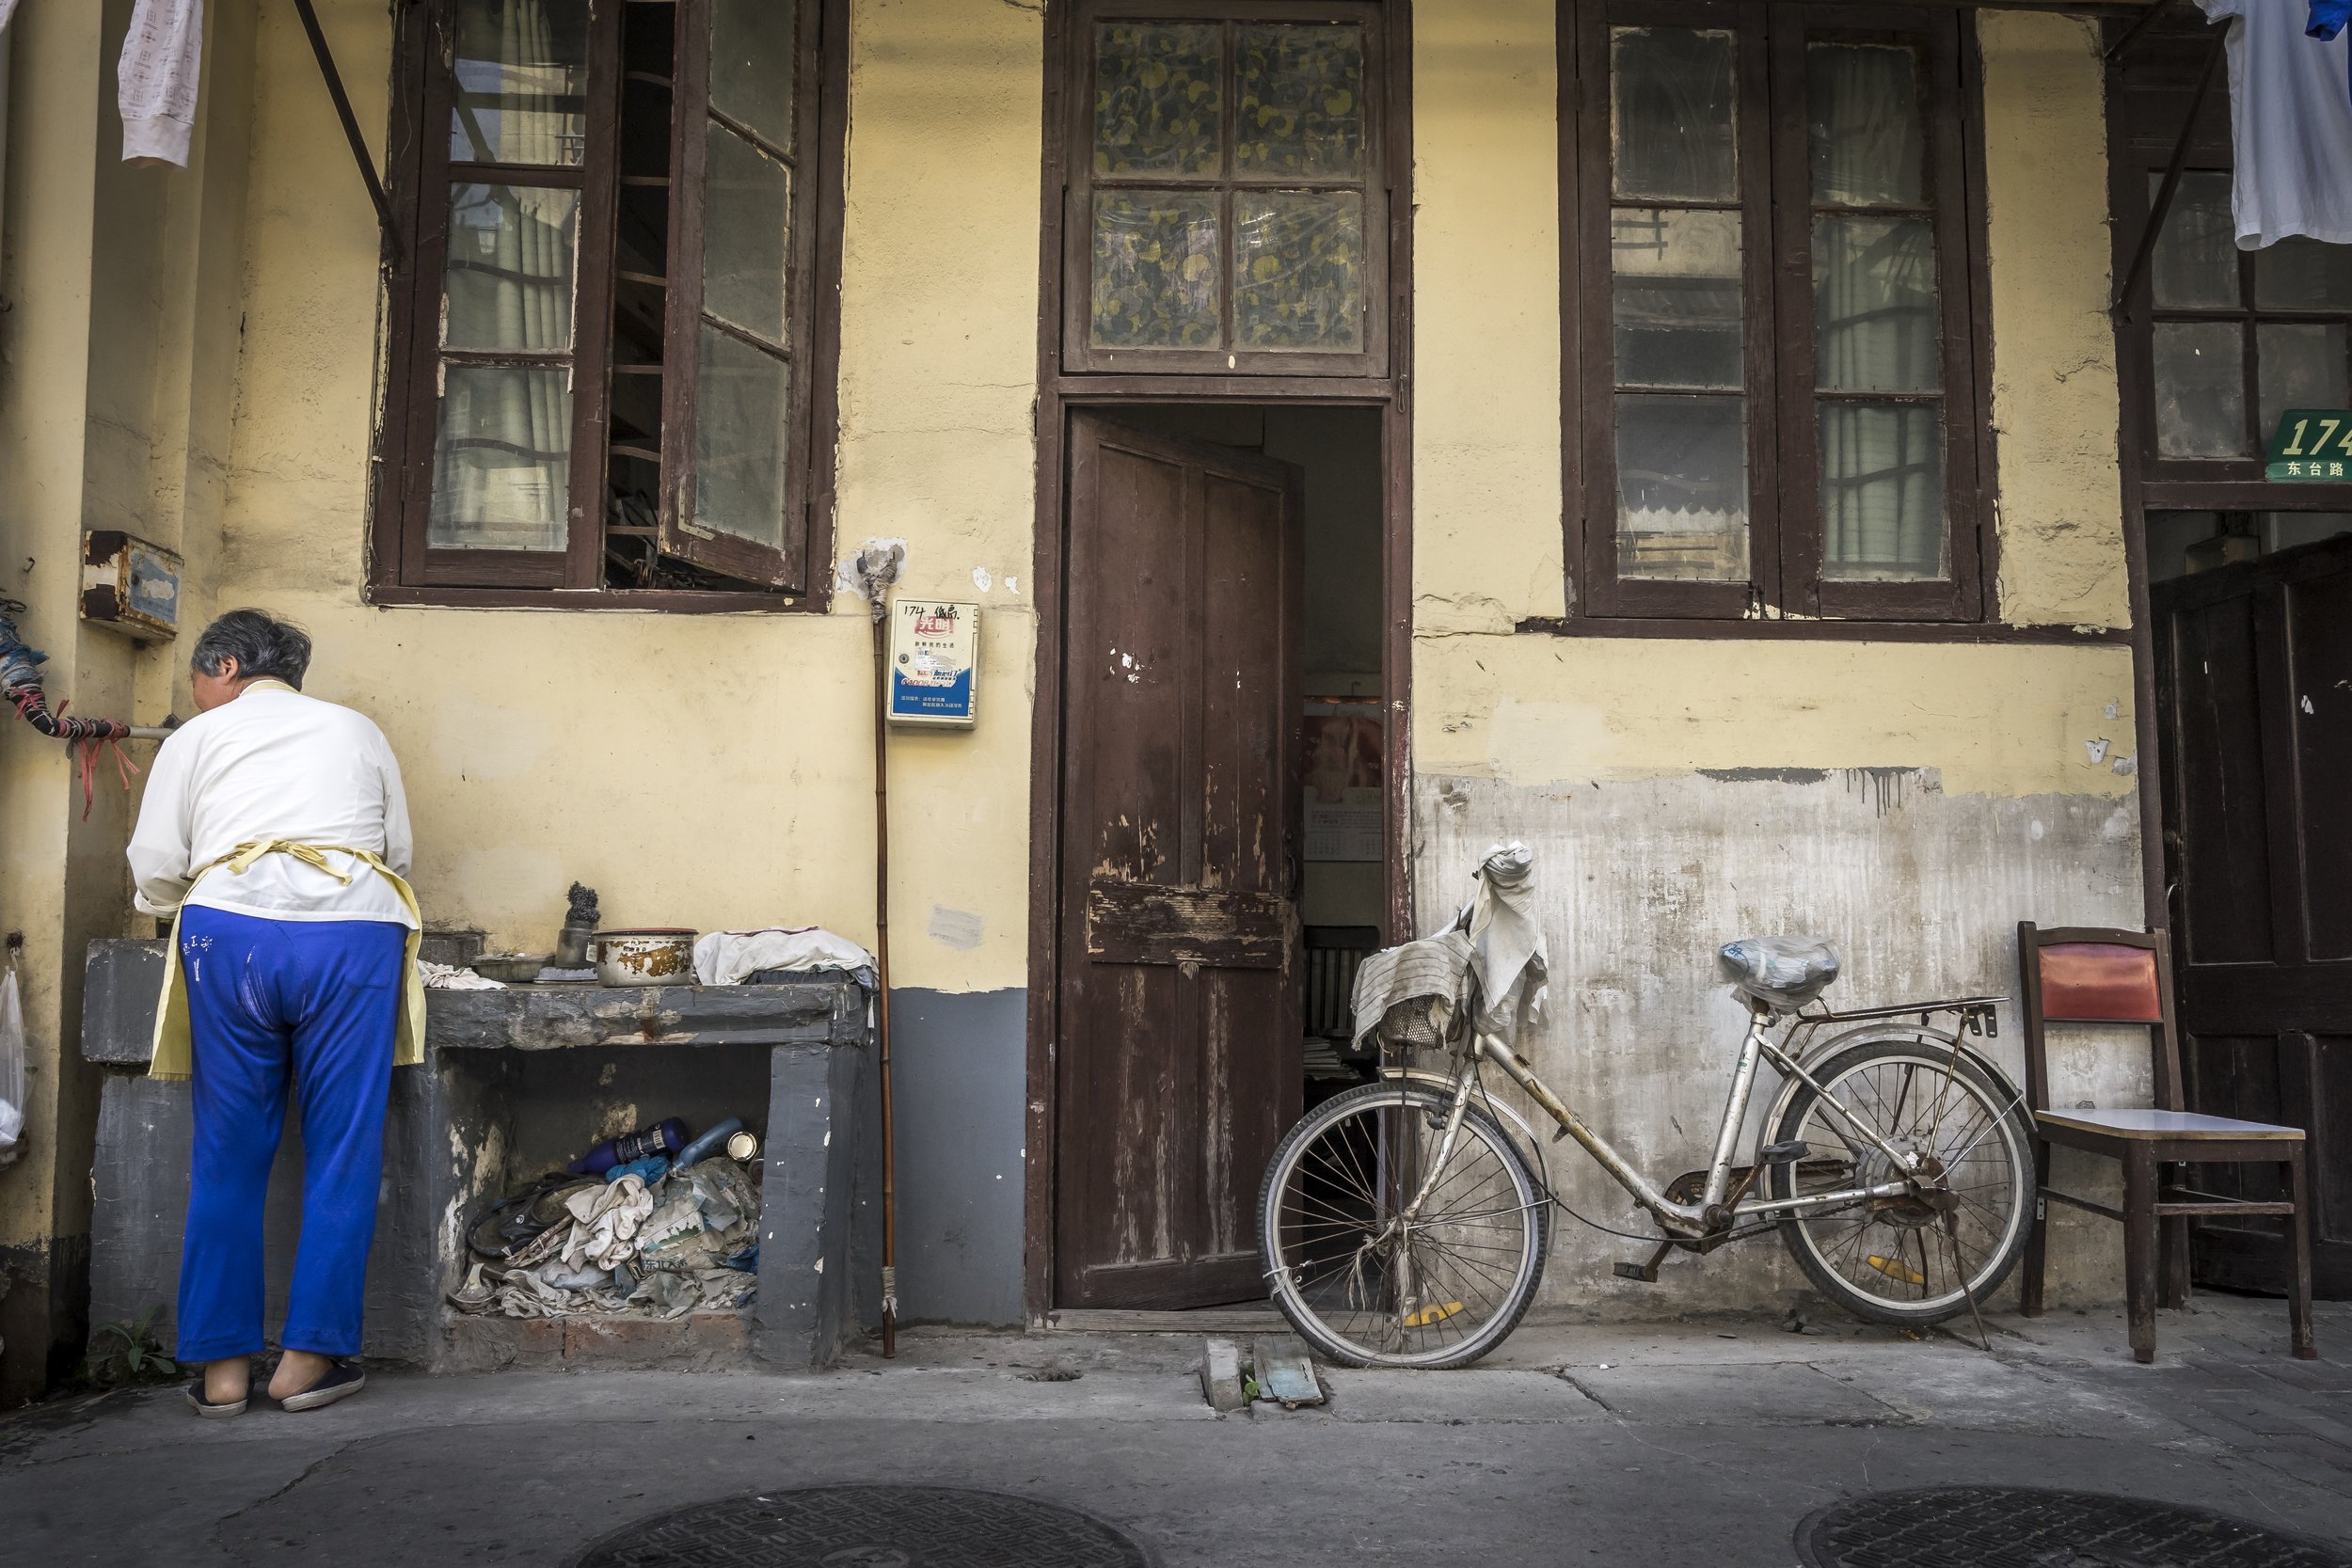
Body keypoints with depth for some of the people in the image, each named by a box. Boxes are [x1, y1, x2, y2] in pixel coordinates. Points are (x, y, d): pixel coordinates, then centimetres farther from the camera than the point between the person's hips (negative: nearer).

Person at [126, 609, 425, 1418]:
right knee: (342, 1152, 5)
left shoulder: (197, 738, 17)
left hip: (232, 934, 0)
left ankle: (222, 1366, 10)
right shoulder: (357, 731, 22)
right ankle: (309, 1358, 6)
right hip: (354, 933, 0)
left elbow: (156, 870, 10)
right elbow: (399, 851, 19)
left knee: (228, 1156, 8)